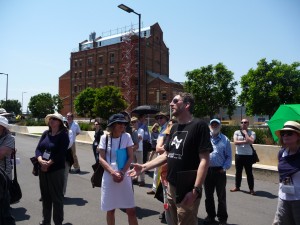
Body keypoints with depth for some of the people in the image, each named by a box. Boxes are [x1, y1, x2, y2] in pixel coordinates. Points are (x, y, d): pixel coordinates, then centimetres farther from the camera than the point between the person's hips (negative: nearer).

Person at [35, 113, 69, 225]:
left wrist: (48, 164, -17)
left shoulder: (63, 135, -9)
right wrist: (41, 161, -15)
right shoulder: (46, 133, 8)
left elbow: (61, 154, -16)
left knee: (57, 197, 4)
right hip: (42, 170, 6)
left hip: (56, 170, -6)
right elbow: (38, 149, 2)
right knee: (45, 196, 18)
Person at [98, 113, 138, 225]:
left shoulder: (126, 136, -3)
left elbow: (130, 157, -2)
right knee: (110, 209, 13)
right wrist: (113, 172, -16)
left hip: (124, 176, 0)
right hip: (109, 176, 0)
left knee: (131, 210, 3)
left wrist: (122, 172, -14)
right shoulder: (105, 137, -4)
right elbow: (101, 158, -4)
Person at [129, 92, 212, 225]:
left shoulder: (199, 126, -13)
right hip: (171, 187, 8)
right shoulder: (174, 128, 10)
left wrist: (196, 190, -24)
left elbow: (204, 160, -18)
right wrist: (144, 167, 8)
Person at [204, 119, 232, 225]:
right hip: (207, 170, 2)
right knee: (208, 195, 14)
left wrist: (224, 168, -8)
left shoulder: (225, 140, 0)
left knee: (221, 196, 8)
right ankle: (210, 215, 31)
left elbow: (229, 156, 1)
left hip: (219, 171, -2)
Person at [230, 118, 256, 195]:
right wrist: (245, 141, -13)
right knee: (238, 171, 12)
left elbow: (251, 141, -17)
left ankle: (251, 189, 12)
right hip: (238, 155, 2)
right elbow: (235, 142, -8)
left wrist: (245, 133, -9)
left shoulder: (252, 133, 1)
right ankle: (237, 187, 25)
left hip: (248, 155, -2)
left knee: (249, 172, 2)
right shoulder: (236, 132, 5)